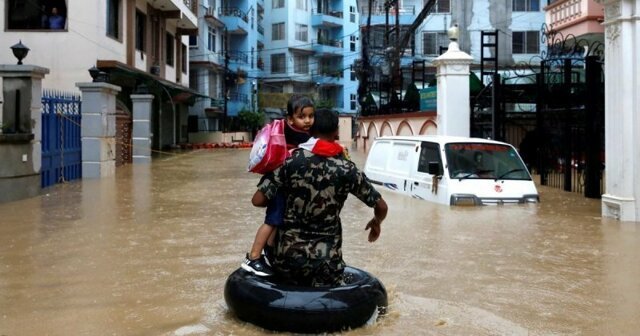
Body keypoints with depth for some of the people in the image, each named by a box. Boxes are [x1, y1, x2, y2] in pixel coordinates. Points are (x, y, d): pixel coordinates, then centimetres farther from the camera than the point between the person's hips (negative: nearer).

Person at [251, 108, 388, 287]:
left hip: (289, 255, 1)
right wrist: (376, 223, 27)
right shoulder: (347, 169, -2)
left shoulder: (290, 160, -4)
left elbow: (258, 200, -5)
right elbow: (381, 207, 5)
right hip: (325, 260, -1)